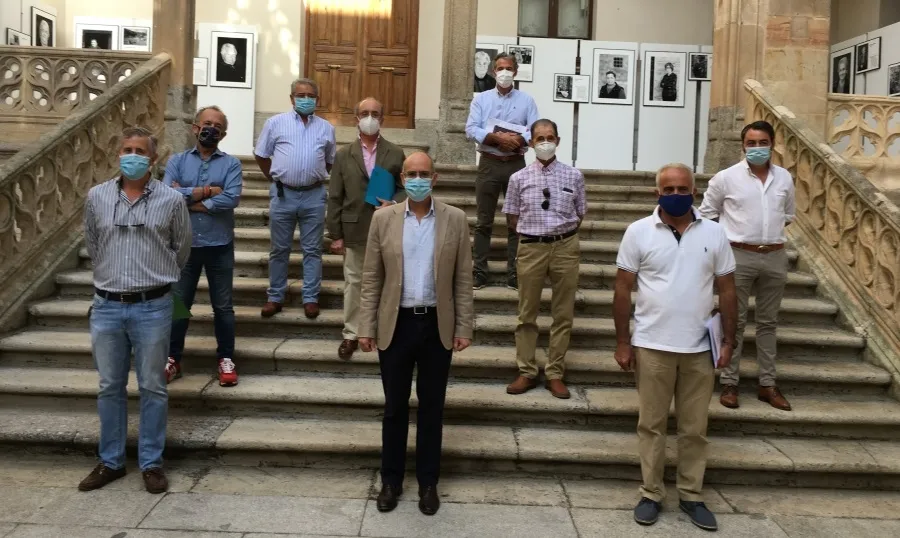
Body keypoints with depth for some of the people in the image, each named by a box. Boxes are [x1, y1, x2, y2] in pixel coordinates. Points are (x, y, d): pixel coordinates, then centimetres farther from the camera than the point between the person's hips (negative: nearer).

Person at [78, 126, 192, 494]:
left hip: (153, 308, -2)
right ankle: (110, 461, 27)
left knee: (153, 388, 7)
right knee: (110, 388, 13)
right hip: (107, 306, 3)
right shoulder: (96, 197, 3)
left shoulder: (171, 200, -4)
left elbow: (181, 250, 9)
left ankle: (151, 463, 20)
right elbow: (92, 246, 17)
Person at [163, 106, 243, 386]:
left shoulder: (231, 163, 0)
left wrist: (187, 199, -12)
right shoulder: (177, 160, 4)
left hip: (219, 245, -1)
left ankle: (226, 359, 21)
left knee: (223, 306, 8)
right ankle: (172, 359, 25)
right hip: (184, 244, 1)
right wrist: (207, 191, -15)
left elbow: (231, 199, -17)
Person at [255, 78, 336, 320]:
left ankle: (311, 298, 14)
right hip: (283, 194, -1)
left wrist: (315, 179, 13)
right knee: (279, 249, 8)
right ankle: (275, 297, 19)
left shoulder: (326, 128, 7)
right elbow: (261, 155, 9)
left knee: (312, 250, 6)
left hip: (314, 196, 1)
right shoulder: (276, 123, 1)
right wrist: (275, 179, 9)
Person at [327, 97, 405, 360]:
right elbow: (335, 198, 2)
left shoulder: (395, 154, 4)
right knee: (353, 283, 8)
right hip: (354, 230, 1)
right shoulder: (344, 155, 4)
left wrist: (393, 204, -16)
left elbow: (405, 189, 6)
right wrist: (335, 234, -2)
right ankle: (351, 334, 19)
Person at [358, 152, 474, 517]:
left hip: (437, 325, 0)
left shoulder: (455, 220, 0)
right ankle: (391, 481, 27)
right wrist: (366, 327, -2)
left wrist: (464, 328, -3)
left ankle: (428, 483, 26)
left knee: (431, 407, 10)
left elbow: (463, 279, 1)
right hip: (396, 324, 0)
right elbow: (371, 278, 2)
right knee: (395, 407, 11)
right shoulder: (383, 219, 1)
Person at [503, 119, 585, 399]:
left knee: (563, 314, 6)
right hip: (531, 247, 0)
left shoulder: (574, 176, 2)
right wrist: (535, 231, 3)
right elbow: (513, 217, 9)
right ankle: (527, 372, 19)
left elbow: (579, 214, 11)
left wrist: (563, 235, 6)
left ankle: (555, 373, 17)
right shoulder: (519, 178, 1)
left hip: (565, 247, 0)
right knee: (527, 314, 7)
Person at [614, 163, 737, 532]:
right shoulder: (638, 232, -4)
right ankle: (651, 494, 23)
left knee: (694, 428, 12)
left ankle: (691, 495, 27)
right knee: (651, 425, 9)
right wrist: (622, 342, -5)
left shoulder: (714, 233, 2)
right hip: (651, 346, -2)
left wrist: (728, 341, 1)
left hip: (700, 348, 2)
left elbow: (726, 290, 6)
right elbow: (623, 289, -2)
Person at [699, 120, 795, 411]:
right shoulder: (726, 177, -6)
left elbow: (788, 215, 19)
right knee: (735, 321, 3)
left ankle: (767, 384, 22)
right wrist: (725, 237, -2)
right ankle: (729, 383, 12)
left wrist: (769, 231, 6)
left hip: (775, 257, 4)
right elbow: (706, 214, 2)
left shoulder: (784, 178, 5)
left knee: (768, 322, 12)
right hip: (739, 256, -4)